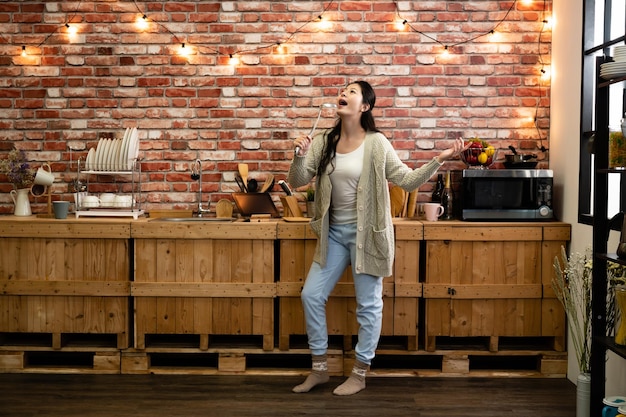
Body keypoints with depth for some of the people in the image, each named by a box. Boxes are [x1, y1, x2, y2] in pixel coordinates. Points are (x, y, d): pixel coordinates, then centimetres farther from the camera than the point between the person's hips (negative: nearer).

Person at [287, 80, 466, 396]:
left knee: (368, 304, 3)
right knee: (311, 295, 5)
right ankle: (319, 369, 21)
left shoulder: (376, 144, -9)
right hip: (333, 232, 5)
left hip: (365, 232, -5)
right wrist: (300, 156, -19)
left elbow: (408, 181, -6)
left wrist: (439, 160, -18)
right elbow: (297, 182, 0)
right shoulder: (324, 143, 2)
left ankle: (359, 374, 20)